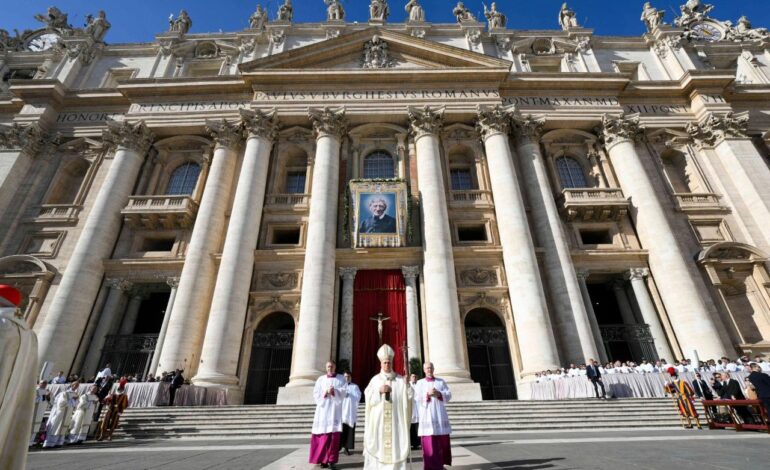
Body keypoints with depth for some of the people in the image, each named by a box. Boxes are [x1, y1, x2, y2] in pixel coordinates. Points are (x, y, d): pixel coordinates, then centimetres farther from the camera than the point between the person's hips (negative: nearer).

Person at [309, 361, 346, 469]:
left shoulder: (341, 378, 10)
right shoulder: (321, 379, 11)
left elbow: (343, 392, -1)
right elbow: (315, 393, 3)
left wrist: (334, 391, -18)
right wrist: (325, 392, -13)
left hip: (335, 409, -1)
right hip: (323, 408, 1)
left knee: (334, 434, -6)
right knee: (323, 434, -5)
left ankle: (332, 460, 1)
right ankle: (323, 459, 5)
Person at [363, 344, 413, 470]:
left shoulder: (400, 380, 4)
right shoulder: (375, 380, 5)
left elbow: (409, 397, -2)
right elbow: (368, 398, 1)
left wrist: (407, 385, -19)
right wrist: (379, 391, -12)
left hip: (396, 420, 0)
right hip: (379, 419, 0)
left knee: (396, 444, -2)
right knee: (377, 444, -2)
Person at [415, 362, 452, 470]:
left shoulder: (441, 381, 12)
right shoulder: (420, 383, 8)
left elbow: (449, 395, 2)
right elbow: (417, 398, -3)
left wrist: (438, 394, -16)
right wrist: (427, 394, -19)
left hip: (440, 415, 2)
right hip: (427, 416, -2)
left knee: (443, 441, 8)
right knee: (429, 443, -7)